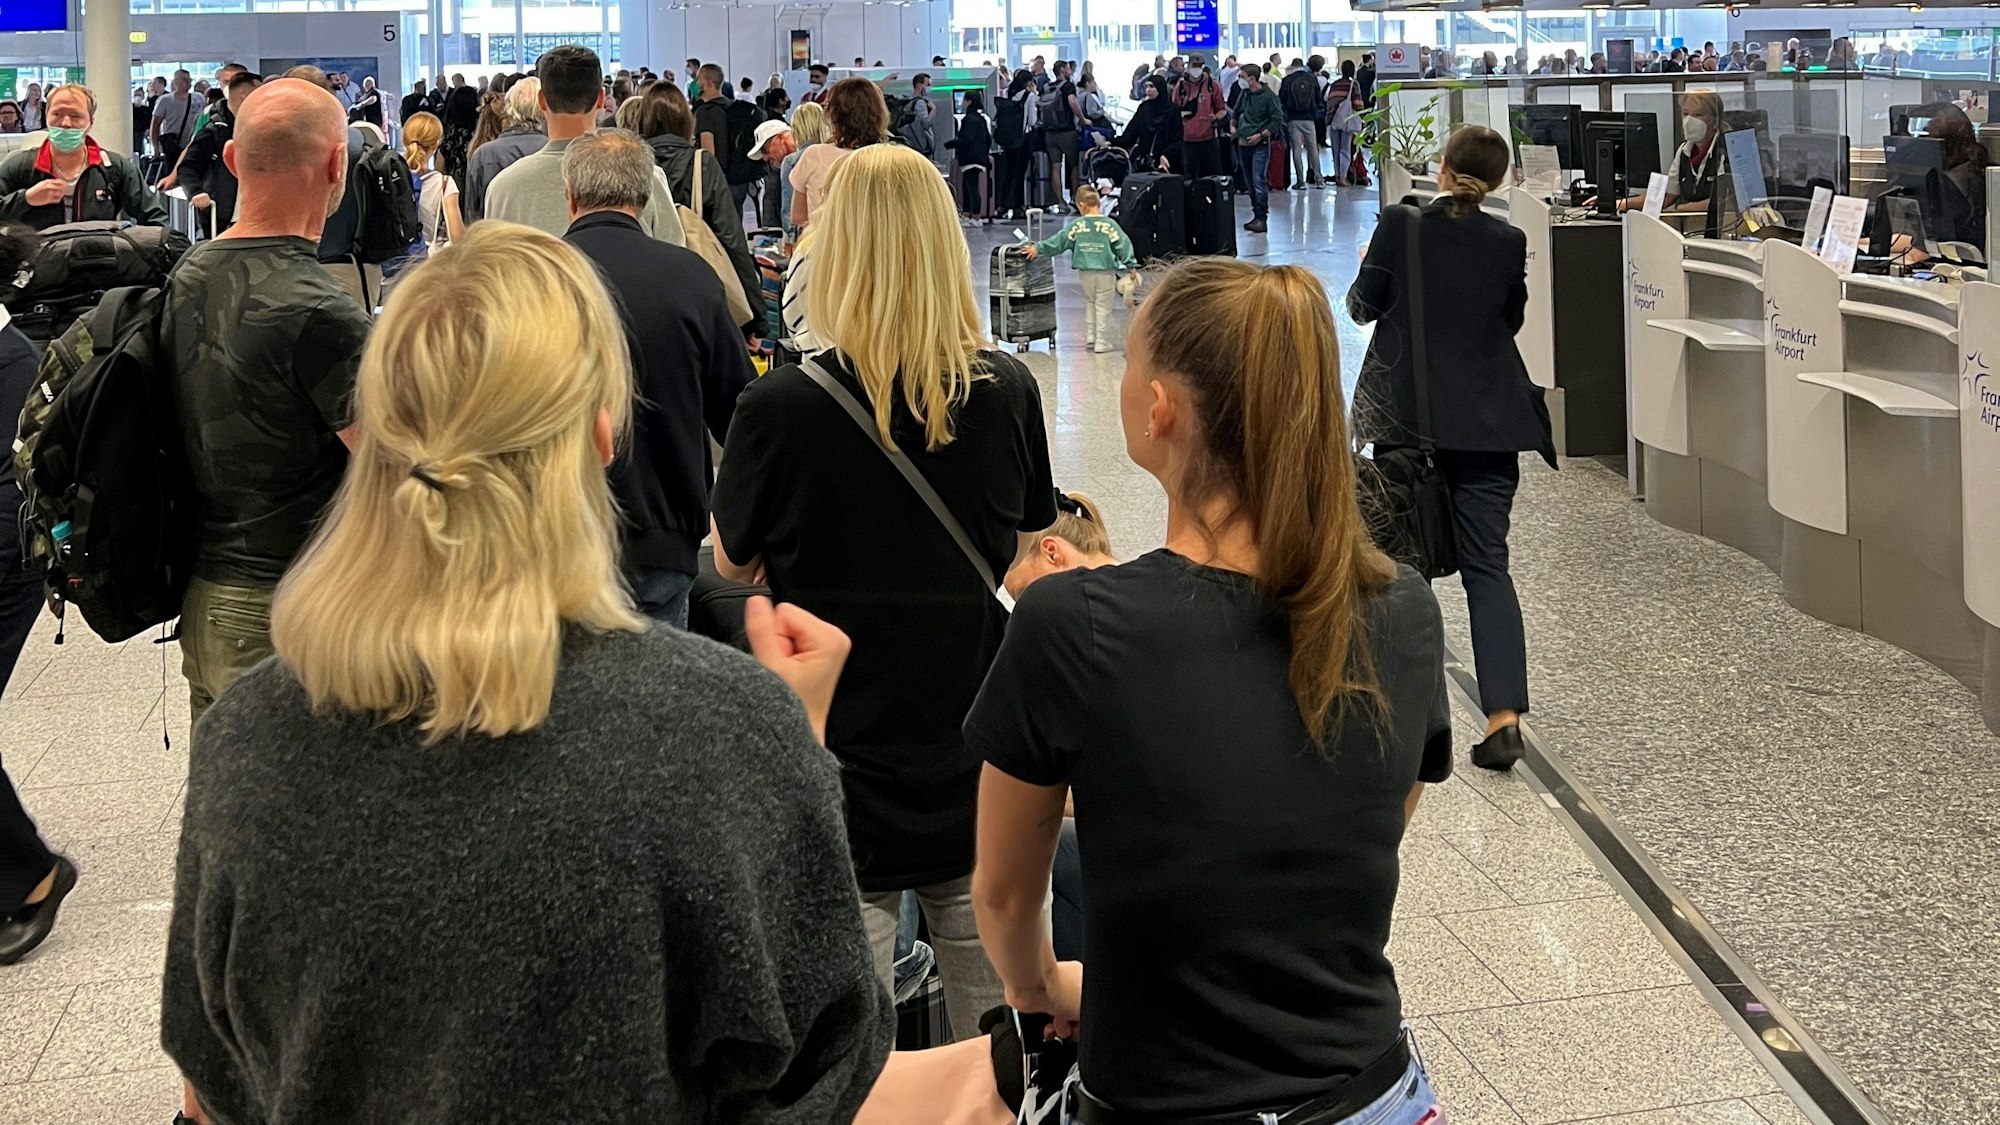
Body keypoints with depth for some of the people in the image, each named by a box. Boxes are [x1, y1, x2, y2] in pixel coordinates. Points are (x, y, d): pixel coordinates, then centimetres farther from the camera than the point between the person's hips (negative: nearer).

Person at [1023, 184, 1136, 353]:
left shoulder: (1077, 226, -4)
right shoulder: (1110, 225, -9)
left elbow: (1058, 241, 2)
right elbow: (1123, 244, -7)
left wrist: (1038, 248, 14)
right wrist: (1131, 265, 2)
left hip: (1085, 271, 2)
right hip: (1105, 272, -2)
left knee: (1089, 302, 23)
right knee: (1103, 307, 5)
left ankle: (1090, 337, 21)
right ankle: (1102, 342, 7)